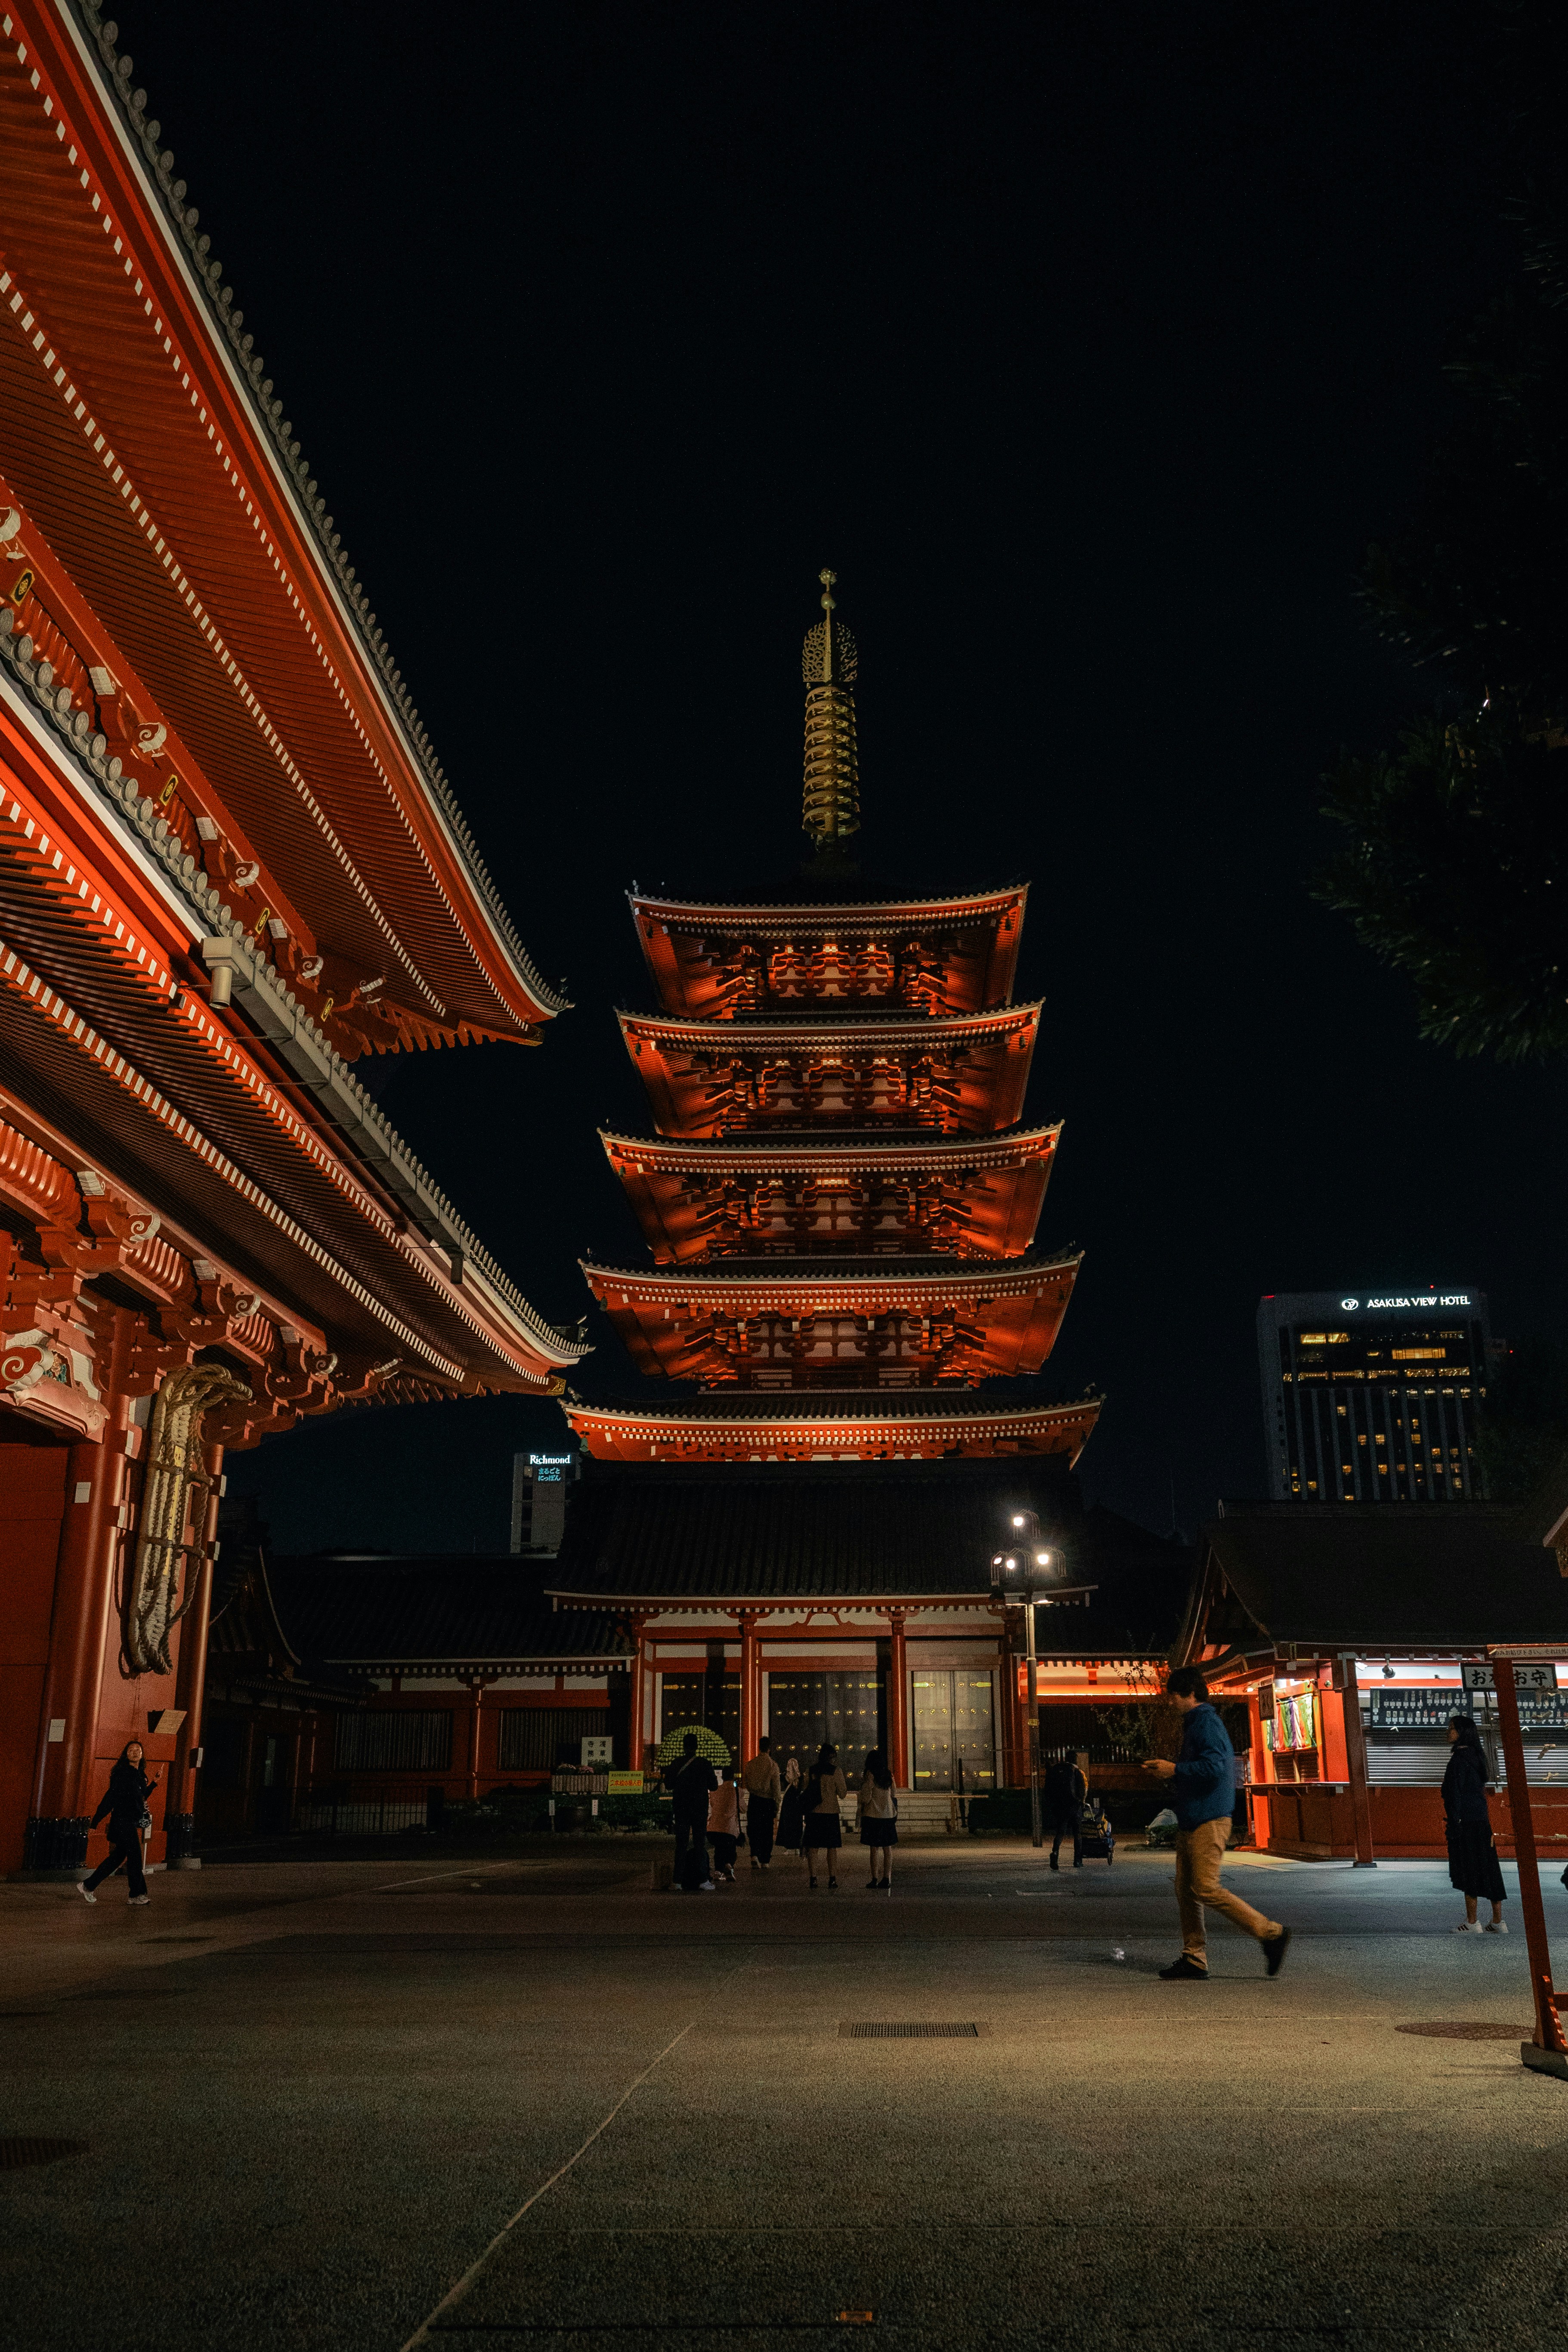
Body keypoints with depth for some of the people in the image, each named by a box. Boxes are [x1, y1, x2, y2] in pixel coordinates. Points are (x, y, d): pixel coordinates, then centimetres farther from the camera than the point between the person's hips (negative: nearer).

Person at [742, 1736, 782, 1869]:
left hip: (754, 1800, 2)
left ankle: (755, 1855, -10)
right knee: (767, 1831, 9)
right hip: (768, 1801, -2)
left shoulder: (751, 1764, 0)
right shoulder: (773, 1765, -9)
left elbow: (745, 1782, 9)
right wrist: (777, 1804, 0)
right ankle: (765, 1862, 11)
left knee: (753, 1828, 10)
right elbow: (777, 1787, -8)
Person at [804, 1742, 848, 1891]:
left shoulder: (811, 1770, 3)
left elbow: (805, 1790, 9)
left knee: (813, 1847, 7)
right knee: (832, 1847, 6)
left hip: (813, 1813, 2)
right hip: (831, 1813, -2)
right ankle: (832, 1879, 4)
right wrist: (846, 1784, 14)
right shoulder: (836, 1771, -6)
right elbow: (842, 1793, -3)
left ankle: (813, 1878, 4)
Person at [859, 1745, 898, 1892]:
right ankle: (886, 1879, 6)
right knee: (887, 1848, 7)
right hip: (888, 1814, 5)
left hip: (873, 1815, -5)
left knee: (874, 1848, -1)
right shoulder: (888, 1775, 8)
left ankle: (874, 1879, -2)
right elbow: (893, 1795, 14)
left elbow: (866, 1797, -11)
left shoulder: (869, 1775, -9)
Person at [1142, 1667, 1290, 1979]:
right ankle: (1194, 1959, 12)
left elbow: (1215, 1766, -25)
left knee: (1206, 1889, -12)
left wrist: (1174, 1769, -18)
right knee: (1185, 1890, 8)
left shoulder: (1206, 1723, -13)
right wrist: (1167, 1772, 14)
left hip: (1209, 1821, -11)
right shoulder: (1194, 1724, 19)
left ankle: (1271, 1933, -5)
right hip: (1192, 1821, 11)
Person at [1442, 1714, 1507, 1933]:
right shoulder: (1476, 1755, 12)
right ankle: (1498, 1922, 14)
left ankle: (1472, 1923, 2)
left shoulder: (1459, 1759, -15)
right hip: (1481, 1818, 9)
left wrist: (1453, 1823, -16)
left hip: (1465, 1821, -9)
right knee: (1488, 1869, 10)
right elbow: (1484, 1784, 17)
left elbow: (1455, 1792, -18)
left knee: (1468, 1871, -2)